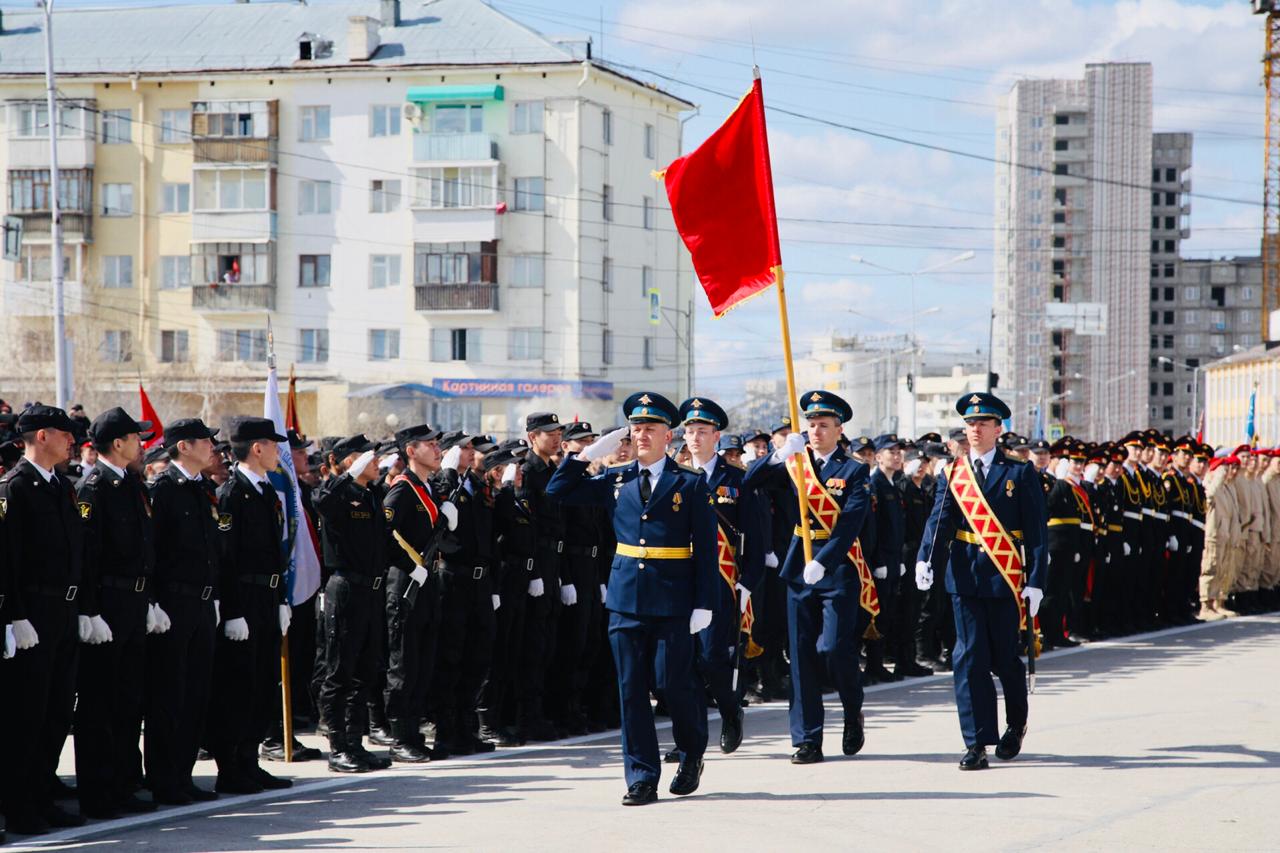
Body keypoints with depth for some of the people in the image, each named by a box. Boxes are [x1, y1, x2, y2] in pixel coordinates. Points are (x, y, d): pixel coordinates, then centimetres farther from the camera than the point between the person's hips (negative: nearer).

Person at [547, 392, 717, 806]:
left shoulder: (691, 485, 0)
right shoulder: (615, 480, 9)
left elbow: (706, 549, -2)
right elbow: (558, 491, 13)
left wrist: (704, 604, -9)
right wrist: (589, 454, 3)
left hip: (674, 600, -3)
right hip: (626, 597, 4)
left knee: (673, 682, -3)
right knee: (631, 688, 2)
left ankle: (693, 753, 24)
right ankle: (642, 778, 7)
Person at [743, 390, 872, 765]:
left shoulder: (855, 471, -3)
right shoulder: (795, 463, 9)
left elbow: (849, 525, -14)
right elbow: (750, 481, -2)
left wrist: (822, 563, -25)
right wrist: (780, 454, -19)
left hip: (838, 567, -4)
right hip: (799, 567, 4)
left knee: (834, 649, -11)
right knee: (803, 656, 3)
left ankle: (853, 713, 17)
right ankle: (807, 740, 7)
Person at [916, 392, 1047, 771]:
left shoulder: (1020, 473, 1)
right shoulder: (951, 473, 7)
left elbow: (1036, 531, -1)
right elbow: (940, 520, -3)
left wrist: (1035, 581, -8)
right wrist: (926, 560, -21)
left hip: (1007, 577, -1)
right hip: (966, 577, 2)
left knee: (1006, 657, 9)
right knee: (969, 657, -4)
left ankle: (1016, 725, 34)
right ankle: (976, 743, -2)